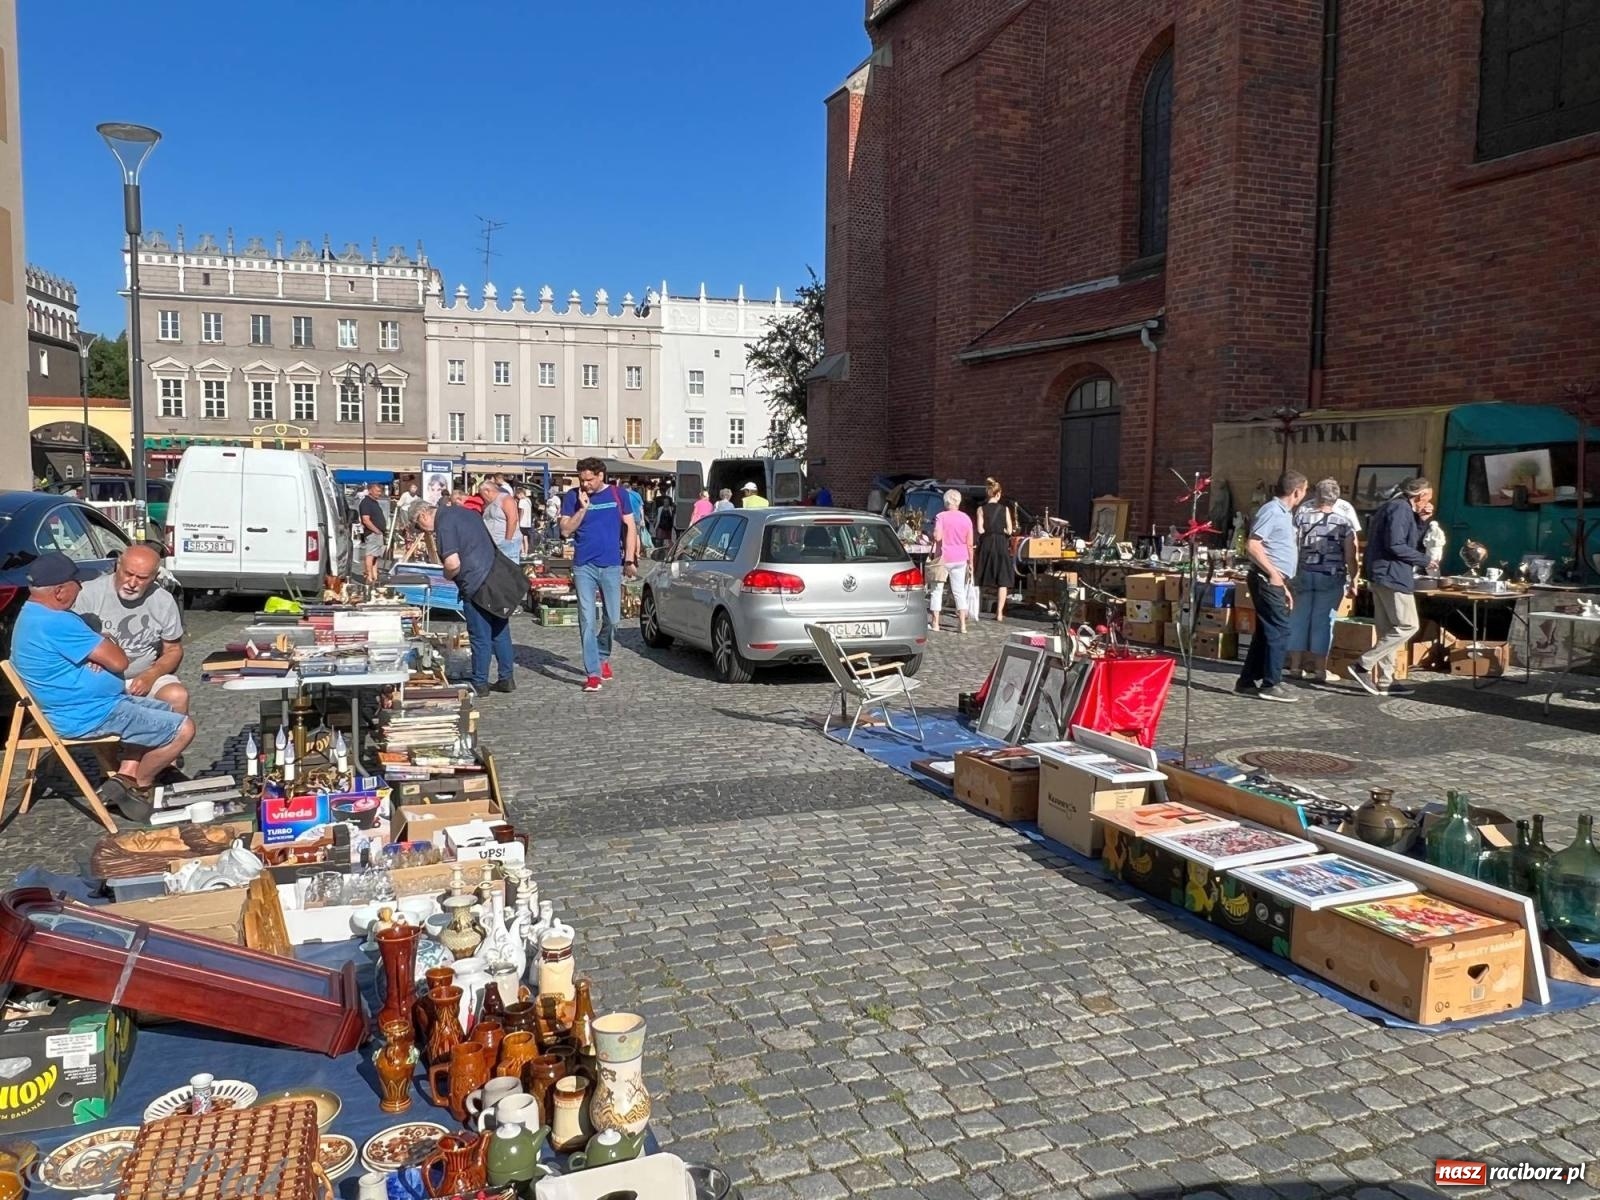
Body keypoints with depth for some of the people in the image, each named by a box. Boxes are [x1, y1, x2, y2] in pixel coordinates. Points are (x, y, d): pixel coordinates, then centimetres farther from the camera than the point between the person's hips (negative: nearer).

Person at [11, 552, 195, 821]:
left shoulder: (33, 614, 10)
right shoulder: (56, 622, -25)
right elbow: (119, 662, -21)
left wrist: (98, 653, -8)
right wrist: (105, 644, 1)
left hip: (80, 707, 11)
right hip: (88, 715, -11)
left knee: (166, 714, 21)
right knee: (183, 729, -13)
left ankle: (124, 779, 10)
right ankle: (138, 786, 8)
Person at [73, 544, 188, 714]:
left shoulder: (165, 602, -3)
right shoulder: (90, 593, -10)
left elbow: (173, 650, 6)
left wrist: (151, 675, -13)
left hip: (146, 675, 2)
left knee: (178, 696, -27)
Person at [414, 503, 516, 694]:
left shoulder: (444, 525, -13)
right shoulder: (462, 510, 14)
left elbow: (453, 564, -23)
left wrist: (447, 576, -1)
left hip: (476, 585, -9)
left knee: (480, 637, 3)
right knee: (500, 631, 15)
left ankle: (480, 684, 14)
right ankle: (507, 678, 22)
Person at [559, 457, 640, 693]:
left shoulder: (617, 494, 3)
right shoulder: (573, 497, 3)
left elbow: (630, 527, 6)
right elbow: (565, 531, -1)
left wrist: (630, 560, 0)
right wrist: (582, 508, -13)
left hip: (611, 565, 1)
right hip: (583, 566, 0)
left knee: (612, 618, 8)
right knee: (587, 620, -4)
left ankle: (603, 656, 33)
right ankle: (593, 673, -1)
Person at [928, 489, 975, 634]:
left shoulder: (941, 517, -9)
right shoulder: (966, 518, 2)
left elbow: (937, 537, -21)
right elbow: (970, 544, 3)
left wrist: (932, 535, 1)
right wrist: (971, 562, 10)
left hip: (943, 558, -3)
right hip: (960, 559, 3)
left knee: (937, 590, 7)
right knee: (959, 591, 7)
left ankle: (934, 623, 7)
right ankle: (962, 624, 3)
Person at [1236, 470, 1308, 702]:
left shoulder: (1284, 513, 18)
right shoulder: (1272, 511, -12)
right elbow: (1252, 545, -21)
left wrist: (1284, 587, 22)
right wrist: (1273, 573, -22)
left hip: (1275, 581, 10)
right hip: (1268, 580, -10)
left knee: (1266, 632, 12)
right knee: (1280, 631, -8)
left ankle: (1247, 681, 17)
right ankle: (1270, 685, -4)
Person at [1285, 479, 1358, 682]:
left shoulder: (1302, 516, 2)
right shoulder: (1344, 522, -2)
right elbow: (1350, 556, -5)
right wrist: (1353, 581, 3)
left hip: (1304, 573, 2)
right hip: (1331, 576, -2)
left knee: (1299, 617, 7)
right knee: (1323, 620, 1)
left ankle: (1295, 665, 10)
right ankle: (1319, 668, 5)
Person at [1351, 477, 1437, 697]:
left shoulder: (1402, 509, 21)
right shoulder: (1400, 509, -11)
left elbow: (1411, 542, 22)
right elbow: (1395, 545, -20)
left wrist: (1422, 521, 11)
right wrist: (1425, 560, -11)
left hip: (1383, 576, 11)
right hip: (1392, 575, -11)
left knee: (1388, 629, 10)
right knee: (1408, 626, -8)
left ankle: (1384, 681, 12)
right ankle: (1363, 666, -10)